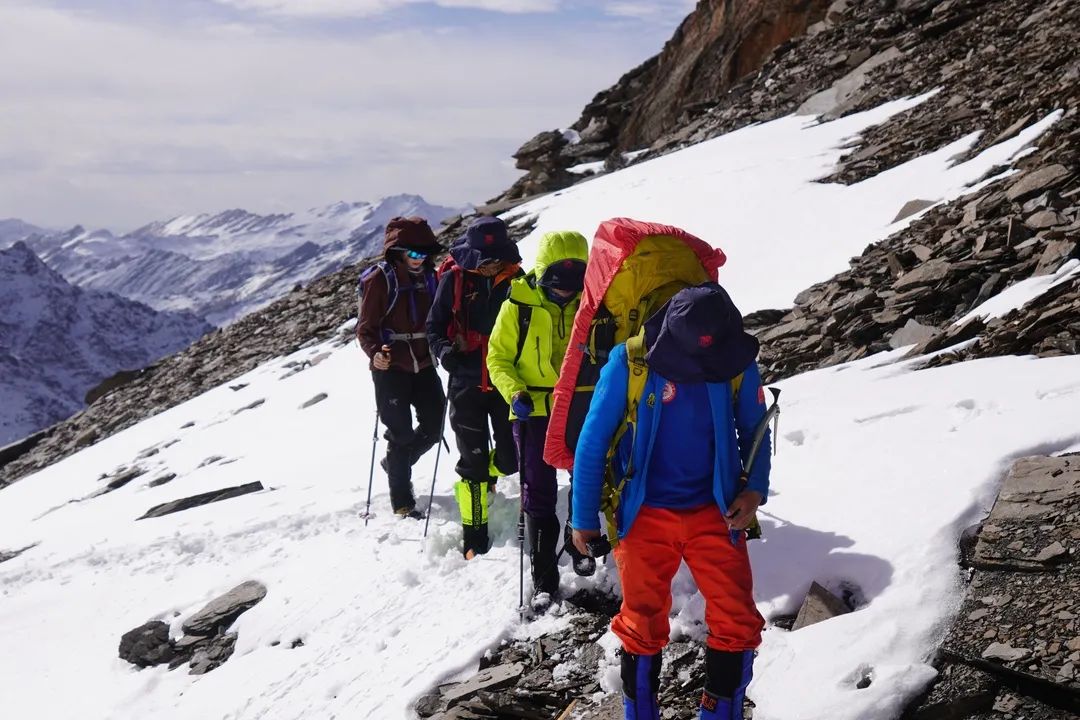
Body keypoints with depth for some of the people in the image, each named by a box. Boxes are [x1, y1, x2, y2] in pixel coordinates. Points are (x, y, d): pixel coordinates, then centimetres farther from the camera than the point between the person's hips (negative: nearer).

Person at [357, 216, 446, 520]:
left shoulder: (429, 277, 6)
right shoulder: (380, 279, -10)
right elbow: (365, 328, -10)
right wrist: (375, 352, -28)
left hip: (424, 366, 5)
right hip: (391, 368, -5)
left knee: (433, 427, 8)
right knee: (401, 433, 0)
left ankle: (397, 463, 36)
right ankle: (402, 501, 14)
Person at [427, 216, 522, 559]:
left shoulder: (515, 279, -1)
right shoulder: (455, 278, -5)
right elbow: (434, 325, 1)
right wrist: (444, 350, -18)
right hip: (467, 383, -2)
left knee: (510, 459, 4)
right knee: (472, 459, 3)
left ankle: (485, 473, 41)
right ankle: (474, 535, 16)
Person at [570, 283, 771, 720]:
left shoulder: (738, 363, -10)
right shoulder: (629, 361, -17)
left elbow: (754, 432, 7)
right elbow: (593, 441, -7)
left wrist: (755, 489, -9)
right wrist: (584, 518, -2)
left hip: (714, 513, 2)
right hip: (645, 516, -1)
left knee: (737, 622, -1)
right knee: (642, 625, 11)